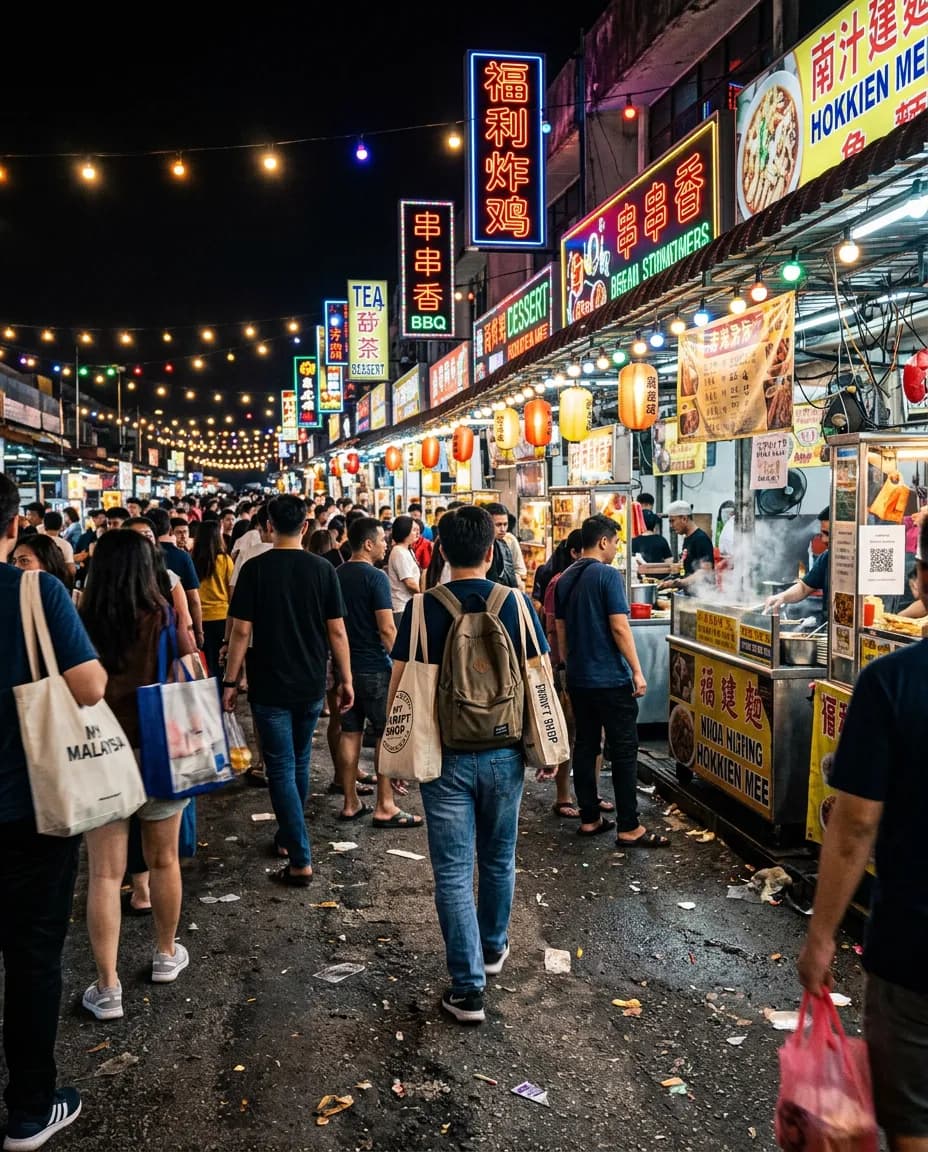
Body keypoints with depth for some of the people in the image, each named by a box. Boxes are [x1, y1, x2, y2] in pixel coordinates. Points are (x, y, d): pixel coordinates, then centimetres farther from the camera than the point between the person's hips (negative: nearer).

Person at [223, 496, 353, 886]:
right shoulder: (323, 569, -3)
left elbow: (241, 631, -10)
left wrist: (230, 682, -2)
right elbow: (337, 631, -3)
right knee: (300, 763, 20)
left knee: (282, 769, 1)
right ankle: (289, 836, 37)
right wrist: (346, 679, 6)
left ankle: (301, 860, -4)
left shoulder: (255, 568, -9)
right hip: (311, 685, 3)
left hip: (269, 686, -3)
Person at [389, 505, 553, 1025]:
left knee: (453, 871, 5)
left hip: (445, 757, -2)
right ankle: (493, 947, 42)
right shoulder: (517, 604, -6)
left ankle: (469, 988, 7)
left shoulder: (423, 609, -8)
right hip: (504, 753, 2)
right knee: (499, 859, 22)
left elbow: (401, 686, -7)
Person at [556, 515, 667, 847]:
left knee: (585, 746, 12)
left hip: (578, 679, 8)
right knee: (624, 751, -2)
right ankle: (629, 828, 0)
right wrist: (637, 671, -12)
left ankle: (589, 819, 18)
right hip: (610, 678, -7)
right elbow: (619, 628, -17)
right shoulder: (608, 575, -13)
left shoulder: (565, 579, 9)